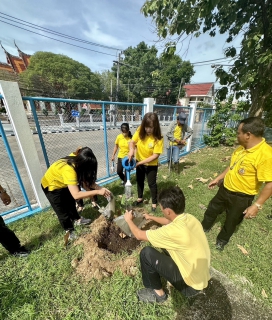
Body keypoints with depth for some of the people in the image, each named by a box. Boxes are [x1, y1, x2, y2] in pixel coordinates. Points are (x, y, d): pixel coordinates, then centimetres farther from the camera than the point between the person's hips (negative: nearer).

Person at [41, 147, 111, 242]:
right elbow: (76, 195, -47)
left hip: (62, 184, 7)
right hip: (51, 186, -7)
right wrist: (97, 192, -43)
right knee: (63, 211, 5)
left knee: (71, 203, 22)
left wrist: (100, 188, -29)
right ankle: (69, 231, 28)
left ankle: (77, 219, 45)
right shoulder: (69, 170, -44)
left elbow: (87, 181, -17)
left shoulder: (77, 163, -19)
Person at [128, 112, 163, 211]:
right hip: (139, 161, 5)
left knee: (152, 184, 8)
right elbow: (132, 142, -8)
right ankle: (140, 198, 46)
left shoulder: (158, 138, -25)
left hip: (151, 165, -4)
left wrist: (141, 162, -27)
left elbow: (155, 155, -24)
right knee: (139, 180, 21)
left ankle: (154, 203, 33)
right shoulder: (140, 131, -15)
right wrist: (131, 150, -32)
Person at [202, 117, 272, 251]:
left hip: (241, 197, -7)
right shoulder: (243, 147, -3)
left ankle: (222, 240, 48)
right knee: (211, 210, 23)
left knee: (231, 221, 20)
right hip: (225, 189, 7)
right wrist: (218, 178, 13)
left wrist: (257, 205, -25)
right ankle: (204, 228, 50)